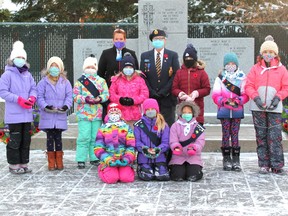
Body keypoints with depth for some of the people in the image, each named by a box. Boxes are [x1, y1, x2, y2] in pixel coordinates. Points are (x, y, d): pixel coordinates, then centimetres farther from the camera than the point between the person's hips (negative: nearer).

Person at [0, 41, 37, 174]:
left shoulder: (28, 74, 12)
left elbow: (33, 88, 15)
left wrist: (32, 98, -8)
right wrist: (19, 100, -17)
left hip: (27, 114, 6)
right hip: (14, 115, -6)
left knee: (26, 139, 10)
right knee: (15, 140, -3)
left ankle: (23, 163, 20)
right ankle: (13, 165, 7)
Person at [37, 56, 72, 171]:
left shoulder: (65, 82, 8)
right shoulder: (43, 82, 3)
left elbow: (69, 96, 4)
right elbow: (39, 97, -2)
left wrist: (66, 106, -14)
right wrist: (45, 106, -17)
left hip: (60, 116, 1)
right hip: (47, 116, -1)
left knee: (58, 137, 6)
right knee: (50, 137, 3)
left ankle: (59, 161, 12)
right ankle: (51, 162, 9)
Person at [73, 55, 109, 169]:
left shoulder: (101, 81, 14)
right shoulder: (80, 81, 7)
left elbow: (106, 94, 7)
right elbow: (75, 96, 0)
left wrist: (100, 99, -14)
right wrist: (86, 99, -16)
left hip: (98, 113, 3)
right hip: (84, 113, -3)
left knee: (95, 137, 6)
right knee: (84, 137, -8)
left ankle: (94, 158, 16)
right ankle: (81, 160, -3)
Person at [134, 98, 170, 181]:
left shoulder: (163, 125, 6)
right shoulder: (139, 125, 5)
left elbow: (166, 142, -2)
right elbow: (137, 141, -3)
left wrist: (157, 150, -22)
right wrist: (145, 149, -22)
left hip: (159, 157, 1)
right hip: (144, 157, -1)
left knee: (162, 176, -16)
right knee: (147, 176, -17)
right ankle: (140, 168, 18)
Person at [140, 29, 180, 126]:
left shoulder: (173, 55, 5)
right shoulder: (145, 56, 9)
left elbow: (176, 75, -3)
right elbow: (143, 77, 4)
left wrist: (163, 92, -10)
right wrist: (152, 93, -8)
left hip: (168, 98, -1)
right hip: (150, 98, 1)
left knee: (168, 125, 0)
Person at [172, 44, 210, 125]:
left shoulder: (201, 72, 5)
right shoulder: (179, 72, 11)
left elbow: (207, 89, 2)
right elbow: (174, 88, 8)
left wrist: (197, 93, -14)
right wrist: (180, 94, -12)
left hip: (197, 106, -1)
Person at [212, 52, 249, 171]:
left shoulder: (242, 78, 5)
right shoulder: (220, 78, 4)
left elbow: (246, 95, 1)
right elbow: (215, 95, 0)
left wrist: (237, 101, -16)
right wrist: (225, 101, -17)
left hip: (237, 110, 0)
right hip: (224, 111, 0)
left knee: (235, 134, 1)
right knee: (225, 135, 1)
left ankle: (236, 160, 5)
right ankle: (226, 160, 5)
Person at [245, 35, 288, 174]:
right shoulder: (256, 68, 8)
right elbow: (249, 86, 4)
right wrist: (256, 98, -10)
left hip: (274, 107, -1)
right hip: (258, 107, 1)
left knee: (275, 136, -6)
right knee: (261, 136, 4)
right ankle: (264, 164, 11)